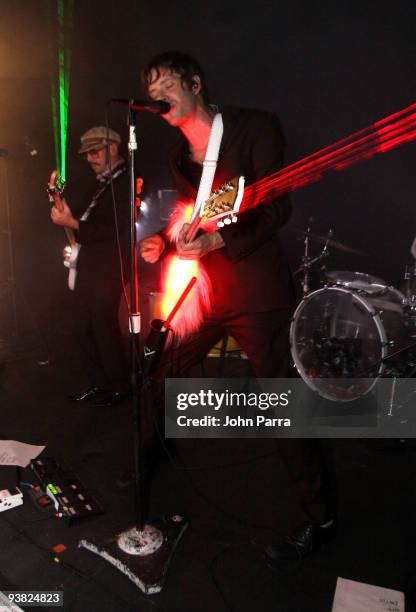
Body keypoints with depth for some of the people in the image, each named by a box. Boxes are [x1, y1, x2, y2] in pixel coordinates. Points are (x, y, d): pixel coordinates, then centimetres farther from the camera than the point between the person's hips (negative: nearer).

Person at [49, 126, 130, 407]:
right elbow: (87, 220, 15)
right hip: (87, 265, 9)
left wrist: (71, 223, -20)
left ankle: (119, 387, 15)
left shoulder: (126, 183, -11)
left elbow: (115, 231, -20)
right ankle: (97, 382, 26)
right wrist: (62, 205, 1)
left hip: (108, 268, -9)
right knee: (82, 326, 12)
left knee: (104, 326, -2)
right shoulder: (100, 183, 17)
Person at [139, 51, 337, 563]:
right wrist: (163, 242, -2)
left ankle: (315, 520, 16)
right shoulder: (179, 156, 14)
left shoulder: (255, 126, -5)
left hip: (256, 289, -6)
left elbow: (278, 209, -12)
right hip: (199, 287, 7)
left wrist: (216, 242, -22)